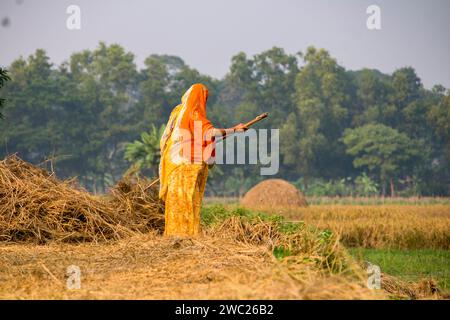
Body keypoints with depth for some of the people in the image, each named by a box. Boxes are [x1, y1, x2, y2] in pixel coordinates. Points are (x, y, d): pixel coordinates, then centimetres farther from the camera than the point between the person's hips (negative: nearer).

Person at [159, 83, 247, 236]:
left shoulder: (178, 111, 13)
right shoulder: (194, 114, -12)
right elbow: (211, 132, -24)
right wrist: (234, 129, -17)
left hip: (175, 163, 8)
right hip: (189, 165, -8)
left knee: (176, 198, 8)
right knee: (188, 199, -6)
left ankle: (173, 231, 9)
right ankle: (186, 232, -7)